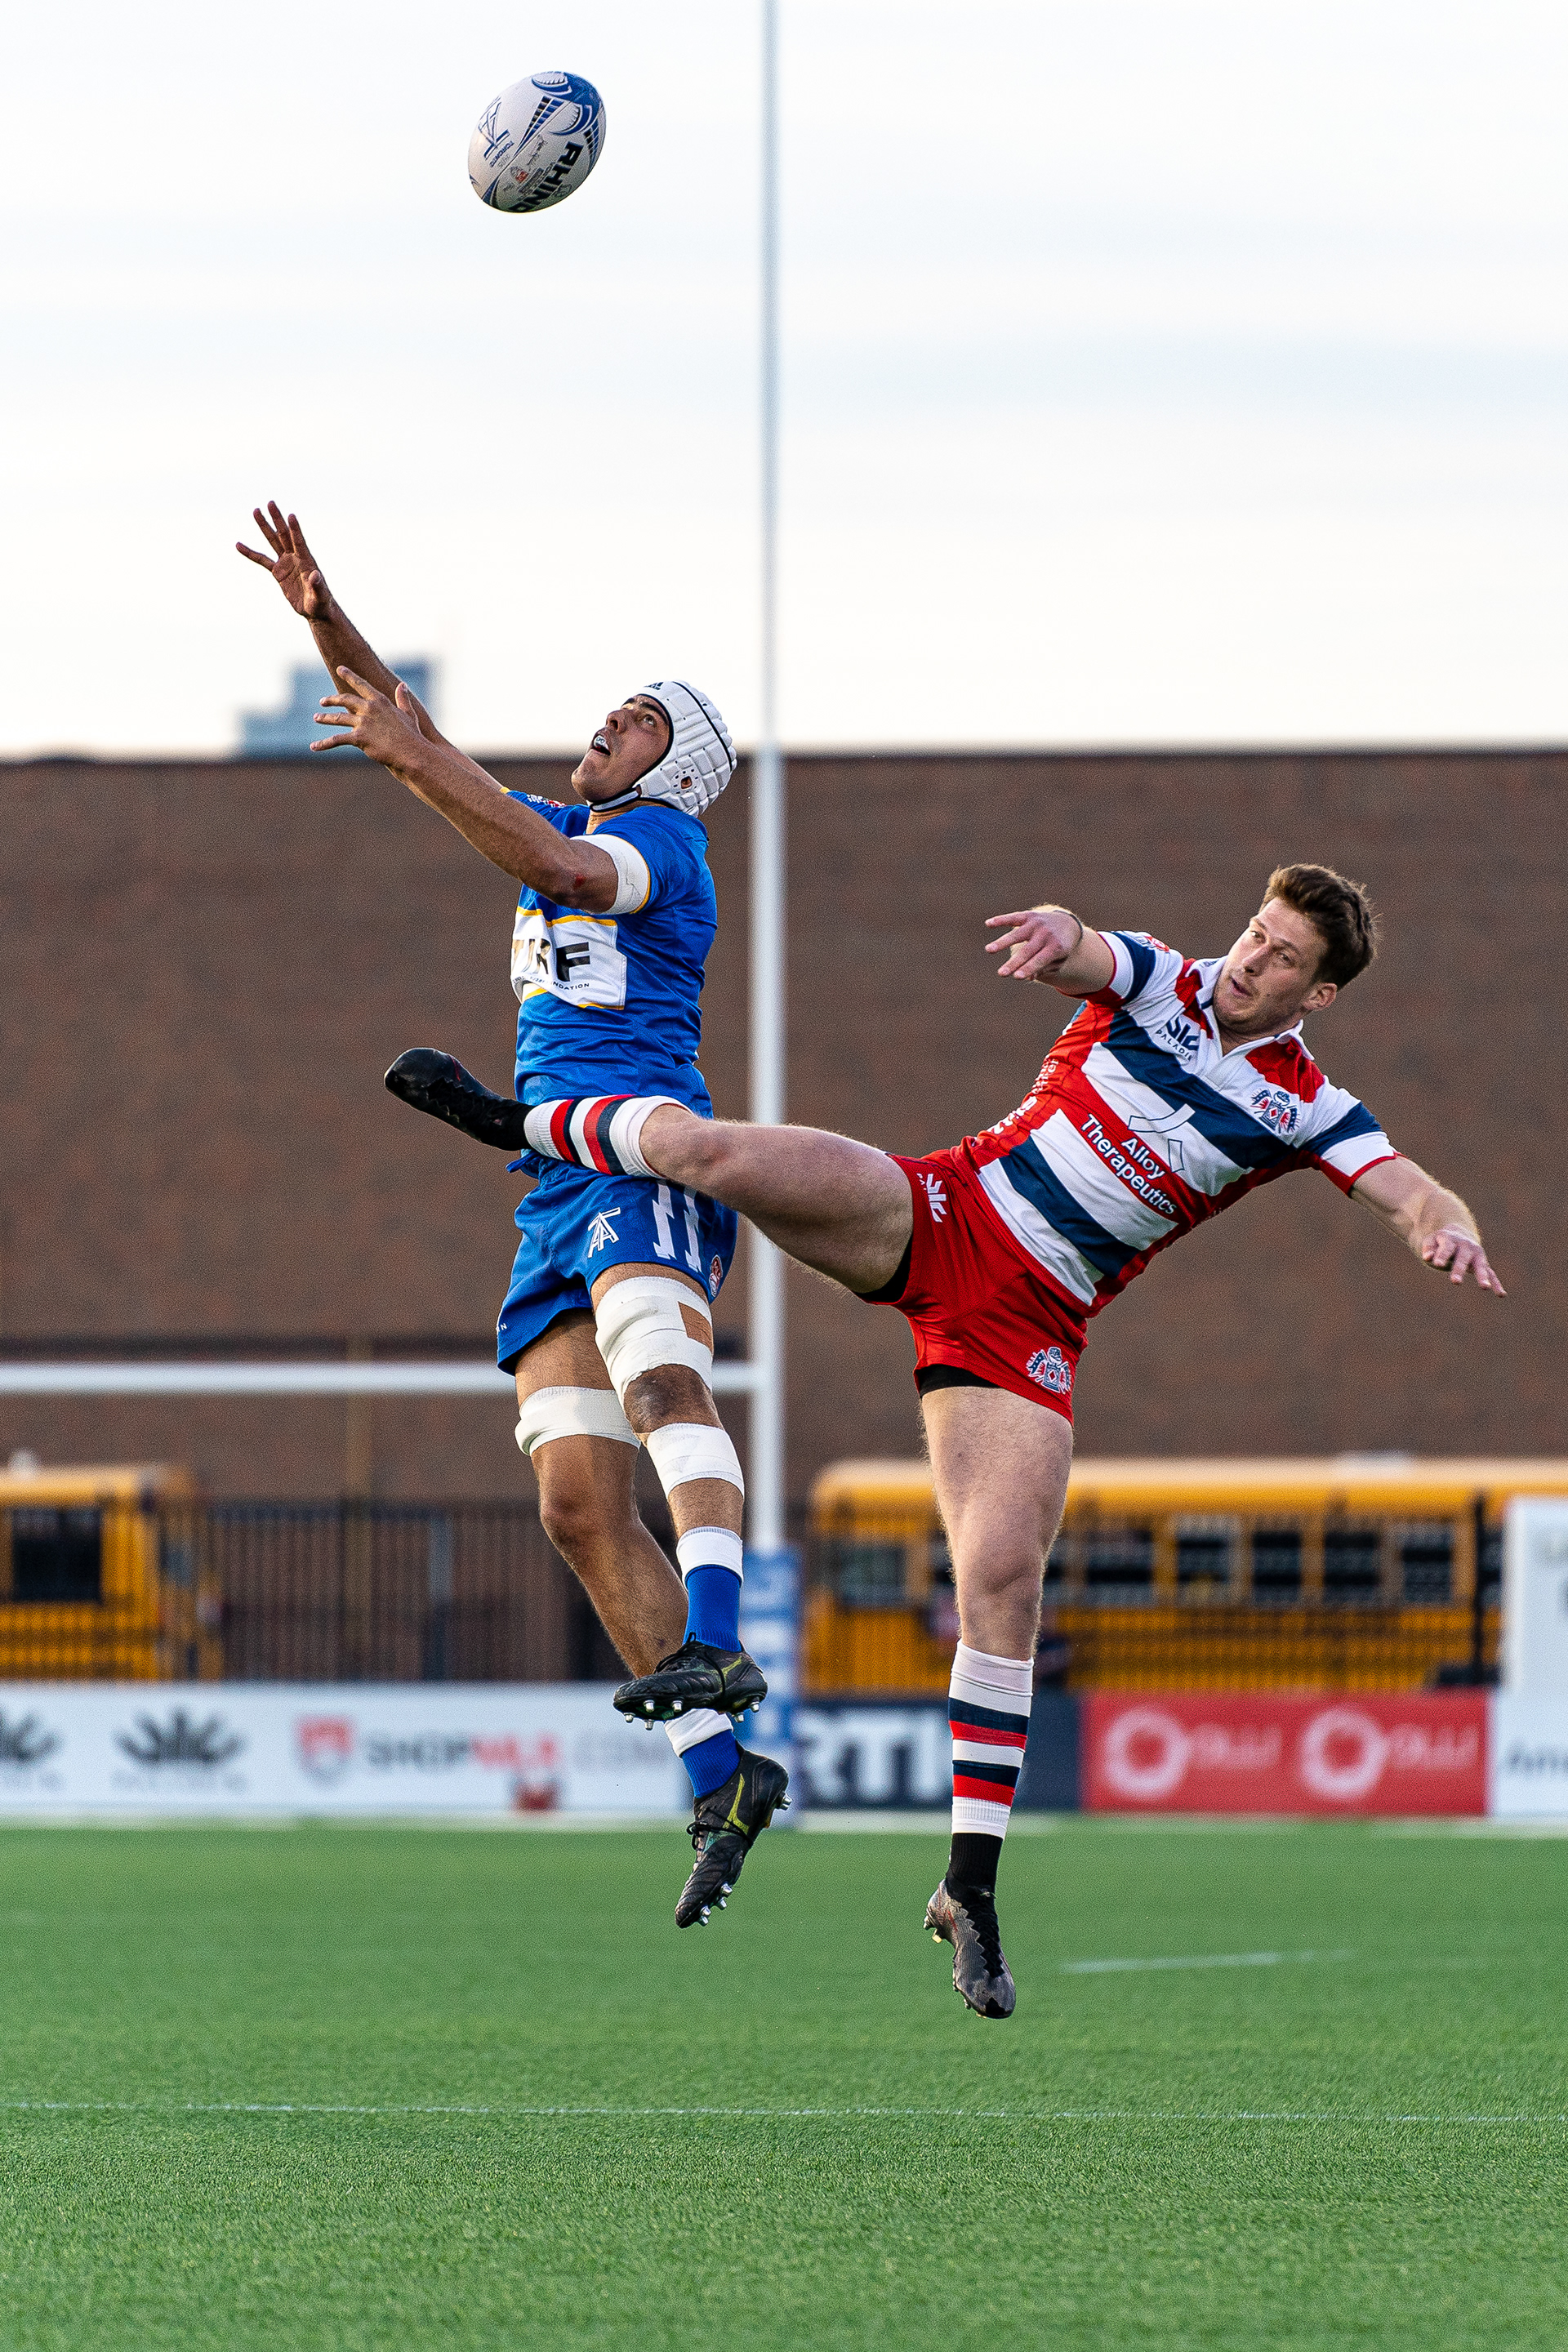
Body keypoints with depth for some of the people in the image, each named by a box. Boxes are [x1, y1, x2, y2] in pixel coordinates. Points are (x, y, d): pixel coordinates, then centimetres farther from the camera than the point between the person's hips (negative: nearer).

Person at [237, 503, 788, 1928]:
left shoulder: (662, 837, 2)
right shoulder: (567, 831, 25)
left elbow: (557, 866, -19)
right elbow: (425, 752, 28)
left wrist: (410, 756, -22)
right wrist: (327, 622, 16)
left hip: (644, 1158, -8)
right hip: (561, 1196, 8)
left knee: (659, 1368, -36)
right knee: (578, 1502, -4)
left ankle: (714, 1649, -54)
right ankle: (722, 1776, -6)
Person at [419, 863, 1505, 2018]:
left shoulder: (1306, 1108, 3)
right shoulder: (1163, 988, 4)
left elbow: (1414, 1194, -8)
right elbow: (1074, 952, -16)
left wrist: (1449, 1228, -33)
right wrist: (1056, 931, -41)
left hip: (1030, 1325, 0)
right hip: (943, 1214, 0)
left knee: (1006, 1584, -13)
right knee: (705, 1150, -21)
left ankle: (972, 1889, -4)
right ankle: (539, 1122, 13)